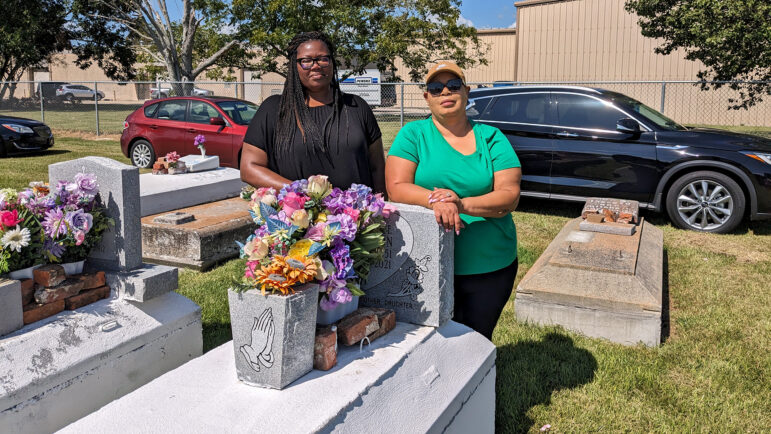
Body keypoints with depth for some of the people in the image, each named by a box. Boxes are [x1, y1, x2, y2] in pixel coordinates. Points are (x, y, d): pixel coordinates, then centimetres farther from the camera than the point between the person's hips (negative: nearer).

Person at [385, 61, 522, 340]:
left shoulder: (492, 138, 4)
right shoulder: (413, 134, 1)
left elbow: (510, 196, -7)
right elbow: (396, 188, -10)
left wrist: (464, 204, -24)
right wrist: (434, 200, -28)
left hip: (491, 266, 2)